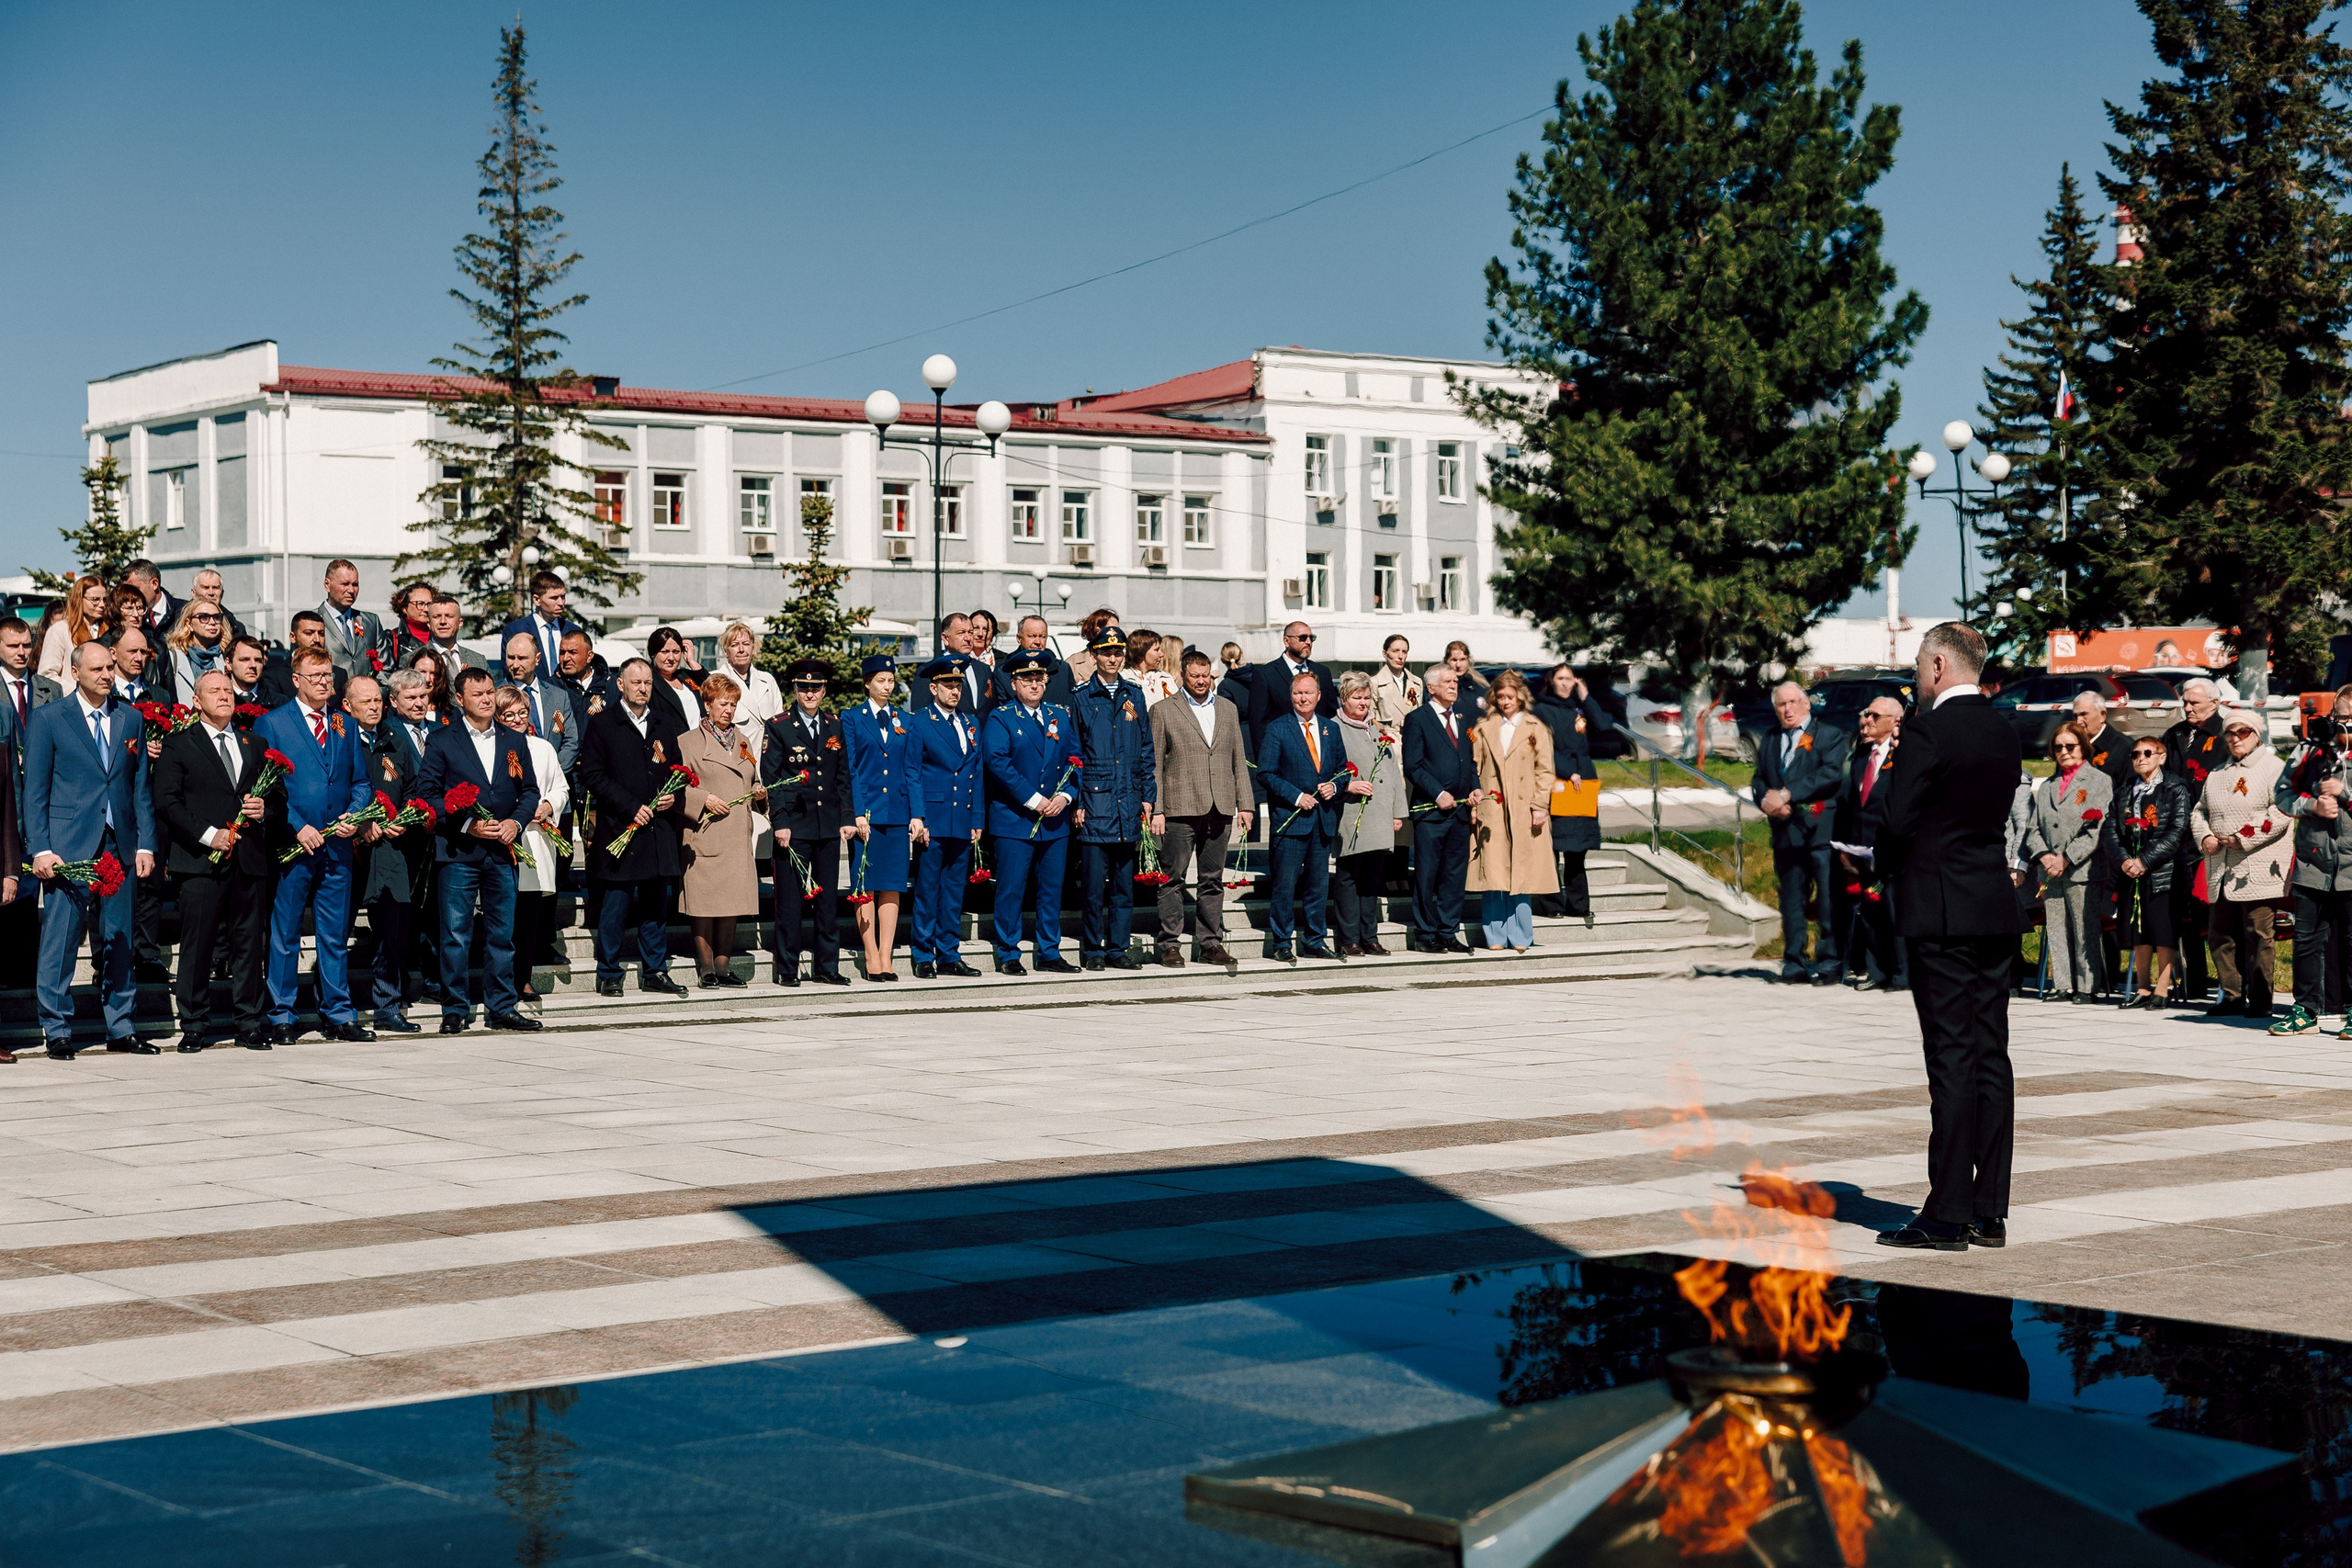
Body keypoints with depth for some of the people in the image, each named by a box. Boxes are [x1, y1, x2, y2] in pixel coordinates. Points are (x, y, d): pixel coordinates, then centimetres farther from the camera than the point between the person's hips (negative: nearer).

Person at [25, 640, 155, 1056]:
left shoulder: (131, 719, 12)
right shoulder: (48, 719, 1)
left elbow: (141, 788, 13)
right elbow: (34, 791, -1)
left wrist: (145, 845, 5)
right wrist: (40, 849, -9)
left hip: (119, 846, 4)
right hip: (67, 846, -3)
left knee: (119, 941, 6)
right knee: (60, 940, -3)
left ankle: (120, 1029, 13)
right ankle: (57, 1030, 5)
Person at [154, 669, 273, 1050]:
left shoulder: (255, 745, 18)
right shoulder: (179, 744, 5)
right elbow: (167, 801, -4)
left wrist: (264, 808, -1)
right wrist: (207, 835, -12)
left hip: (250, 860, 3)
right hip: (201, 860, -3)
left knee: (251, 944, 4)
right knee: (197, 946, -2)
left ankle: (251, 1024, 10)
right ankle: (194, 1027, 6)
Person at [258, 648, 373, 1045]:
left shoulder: (346, 726, 15)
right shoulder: (270, 724, 1)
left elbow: (361, 783, 16)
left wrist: (353, 816, -4)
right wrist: (297, 828, -13)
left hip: (337, 847, 4)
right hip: (291, 845, -4)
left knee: (336, 934, 8)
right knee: (284, 935, 0)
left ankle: (338, 1015, 14)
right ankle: (281, 1018, 6)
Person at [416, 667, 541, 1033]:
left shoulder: (514, 741, 12)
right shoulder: (442, 741, 1)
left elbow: (530, 790, 14)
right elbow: (428, 793, -4)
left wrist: (515, 822, -5)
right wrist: (468, 824, -13)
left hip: (502, 852, 3)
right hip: (457, 852, -3)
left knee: (502, 934, 7)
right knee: (455, 936, -2)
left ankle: (502, 1008, 15)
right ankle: (455, 1010, 6)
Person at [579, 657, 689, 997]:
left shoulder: (666, 726, 15)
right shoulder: (602, 724, 0)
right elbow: (592, 775, -6)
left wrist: (673, 796, 0)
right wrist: (631, 806, -13)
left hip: (659, 828, 5)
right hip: (619, 828, -5)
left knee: (657, 904, 8)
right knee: (615, 907, -4)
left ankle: (655, 972, 17)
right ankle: (608, 975, 5)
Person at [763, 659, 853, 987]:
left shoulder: (835, 726, 12)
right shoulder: (778, 726, -1)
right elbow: (769, 779, -4)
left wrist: (846, 818, 8)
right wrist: (779, 823, -11)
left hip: (829, 825, 4)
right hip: (794, 825, -4)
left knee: (826, 898, 7)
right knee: (790, 899, -2)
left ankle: (826, 966, 14)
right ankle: (787, 969, 5)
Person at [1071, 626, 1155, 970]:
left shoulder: (1134, 697, 11)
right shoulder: (1081, 700, 1)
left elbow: (1146, 750, 14)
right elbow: (1072, 756, 1)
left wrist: (1146, 797, 7)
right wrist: (1076, 803, -5)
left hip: (1128, 803, 4)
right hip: (1095, 801, -3)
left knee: (1124, 881, 6)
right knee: (1093, 883, -3)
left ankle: (1117, 948, 13)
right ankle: (1092, 950, 6)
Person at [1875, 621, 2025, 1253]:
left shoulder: (1928, 731, -13)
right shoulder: (2003, 731, 11)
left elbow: (1899, 825, -14)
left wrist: (1888, 861, 7)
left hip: (1942, 911, -7)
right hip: (1996, 905, 7)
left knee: (1952, 1062, -6)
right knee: (1991, 1057, 8)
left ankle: (1948, 1216, -3)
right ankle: (1990, 1212, 11)